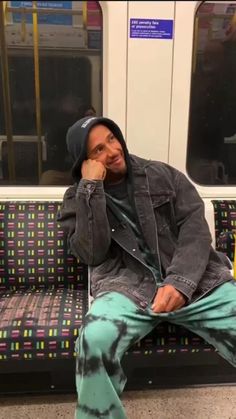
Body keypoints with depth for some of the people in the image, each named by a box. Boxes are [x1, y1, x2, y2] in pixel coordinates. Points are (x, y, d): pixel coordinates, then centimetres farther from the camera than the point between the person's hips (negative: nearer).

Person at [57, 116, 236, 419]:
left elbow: (195, 225, 1)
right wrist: (91, 188, -10)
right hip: (128, 287, -1)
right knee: (95, 340, -30)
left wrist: (180, 281, -16)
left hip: (196, 280, 2)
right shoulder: (78, 199, 9)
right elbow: (92, 254, -6)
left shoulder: (163, 175, 11)